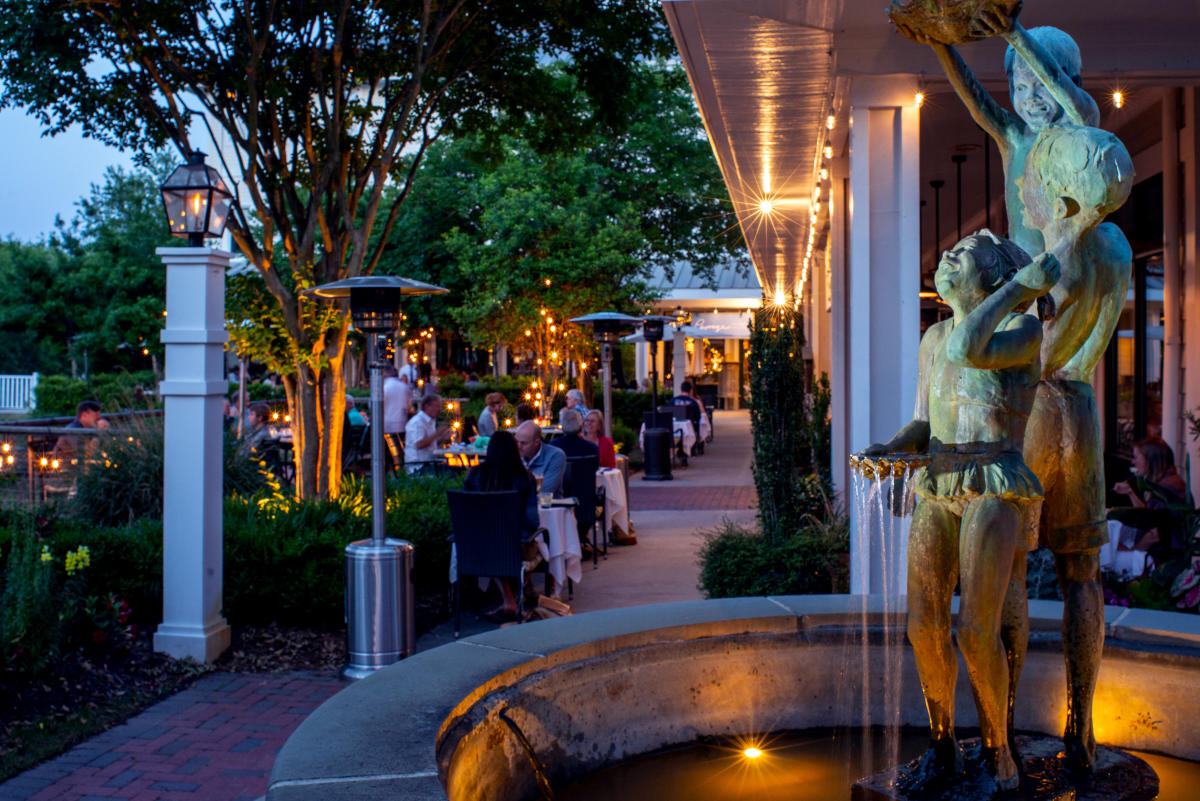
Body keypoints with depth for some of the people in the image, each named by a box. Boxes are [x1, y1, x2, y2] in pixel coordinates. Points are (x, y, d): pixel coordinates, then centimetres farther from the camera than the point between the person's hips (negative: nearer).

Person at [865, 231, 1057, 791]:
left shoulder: (1025, 331, -5)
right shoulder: (933, 339, 14)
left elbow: (966, 350, -26)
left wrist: (1021, 284, -14)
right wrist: (886, 453, -8)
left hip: (997, 494, -5)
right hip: (938, 493, 6)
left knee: (975, 632, -13)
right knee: (925, 628, 0)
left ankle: (996, 747, 11)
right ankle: (942, 744, 20)